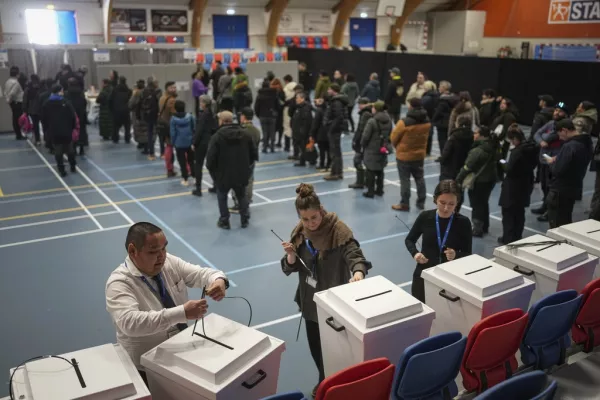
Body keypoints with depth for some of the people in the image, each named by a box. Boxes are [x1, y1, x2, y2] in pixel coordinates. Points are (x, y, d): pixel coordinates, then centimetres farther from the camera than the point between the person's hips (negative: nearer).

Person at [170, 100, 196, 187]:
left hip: (179, 144, -2)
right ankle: (195, 177, 13)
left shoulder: (173, 119, -11)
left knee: (182, 161, 7)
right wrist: (194, 139, 10)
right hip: (190, 142, 2)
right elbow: (194, 128, -1)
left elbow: (173, 132, -7)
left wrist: (173, 143, 4)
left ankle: (185, 179, 10)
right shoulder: (190, 116, -5)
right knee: (191, 160, 16)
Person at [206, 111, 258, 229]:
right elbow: (254, 154, 3)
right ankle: (245, 220, 27)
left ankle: (224, 221, 21)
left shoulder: (217, 136, -14)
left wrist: (213, 170, 2)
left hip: (223, 174, -3)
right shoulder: (245, 134, 1)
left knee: (222, 197, 19)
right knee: (242, 196, 24)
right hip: (242, 174, 4)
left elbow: (211, 158, -16)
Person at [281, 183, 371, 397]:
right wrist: (291, 255, -22)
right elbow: (290, 268, 0)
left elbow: (355, 255, -30)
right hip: (310, 299, 5)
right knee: (315, 346, 21)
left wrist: (358, 273, -52)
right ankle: (324, 382, 46)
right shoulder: (299, 232, -4)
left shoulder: (338, 230, -21)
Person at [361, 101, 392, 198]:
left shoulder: (372, 121, -20)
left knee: (371, 171, 3)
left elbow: (365, 136, -16)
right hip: (383, 150, 6)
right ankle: (379, 190, 24)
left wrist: (363, 145, 2)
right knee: (380, 170, 17)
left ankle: (370, 192, 7)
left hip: (372, 150, -6)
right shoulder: (389, 121, 2)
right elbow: (390, 135, 8)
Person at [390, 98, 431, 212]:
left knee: (405, 180, 4)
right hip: (420, 154, 5)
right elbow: (425, 137, 3)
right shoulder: (427, 121, -5)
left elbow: (393, 138, -12)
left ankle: (404, 204, 10)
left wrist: (397, 147, 8)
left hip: (404, 155, -5)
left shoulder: (405, 122, -23)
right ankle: (421, 202, 24)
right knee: (419, 178, 17)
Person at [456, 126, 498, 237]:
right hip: (491, 179, 8)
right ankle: (485, 227, 34)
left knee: (477, 205, 5)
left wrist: (458, 180, -14)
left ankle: (477, 229, 11)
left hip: (478, 181, -8)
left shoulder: (477, 151, -23)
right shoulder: (493, 148, 1)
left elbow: (467, 168, -21)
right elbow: (494, 162, 11)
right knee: (484, 203, 22)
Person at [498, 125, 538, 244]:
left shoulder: (517, 151, -25)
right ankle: (517, 237, 29)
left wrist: (505, 163, -6)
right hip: (525, 185, 9)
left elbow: (509, 170, -25)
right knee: (519, 212, 19)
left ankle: (508, 238, 10)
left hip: (513, 187, -9)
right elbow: (533, 163, 15)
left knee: (508, 213, 5)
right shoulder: (532, 148, 1)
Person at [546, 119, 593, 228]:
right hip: (574, 189, 9)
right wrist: (558, 160, 8)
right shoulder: (586, 143, 5)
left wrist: (552, 162, -7)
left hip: (560, 191, -9)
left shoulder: (569, 146, -24)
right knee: (566, 223, 21)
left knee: (556, 226, 2)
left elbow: (557, 171, -26)